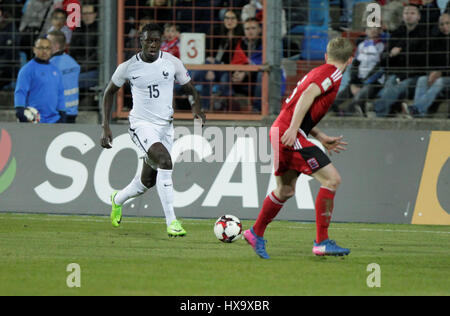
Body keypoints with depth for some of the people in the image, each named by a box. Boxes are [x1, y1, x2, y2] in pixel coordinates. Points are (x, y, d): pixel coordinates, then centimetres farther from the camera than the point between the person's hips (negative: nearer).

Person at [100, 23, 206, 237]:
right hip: (141, 124, -4)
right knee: (165, 161, -30)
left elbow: (190, 89, 8)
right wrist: (106, 126, 3)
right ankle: (171, 221, -29)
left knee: (148, 181, 12)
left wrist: (196, 106, -15)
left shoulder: (172, 63, -3)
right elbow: (110, 92, 9)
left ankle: (118, 200, 47)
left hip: (165, 125, 4)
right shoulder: (128, 67, -6)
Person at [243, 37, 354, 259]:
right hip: (290, 134, -10)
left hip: (281, 131, 10)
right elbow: (308, 94, -21)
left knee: (285, 191, 23)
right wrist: (293, 129, -28)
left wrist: (322, 138, 27)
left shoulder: (318, 72, 23)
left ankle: (256, 233, 37)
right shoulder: (333, 74, -5)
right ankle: (322, 242, -11)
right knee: (332, 179, -11)